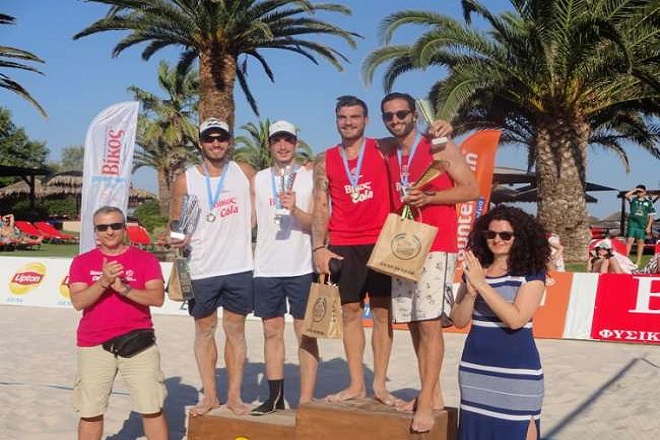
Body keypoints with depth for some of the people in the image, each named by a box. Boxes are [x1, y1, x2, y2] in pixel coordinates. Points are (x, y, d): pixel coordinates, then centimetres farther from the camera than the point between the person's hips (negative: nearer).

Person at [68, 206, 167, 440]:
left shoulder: (145, 259, 1)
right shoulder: (82, 262, 5)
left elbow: (158, 298, -9)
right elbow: (78, 302, -7)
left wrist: (125, 289, -22)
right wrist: (104, 281, -21)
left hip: (138, 344, -1)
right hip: (93, 346, 1)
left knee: (153, 409, 1)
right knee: (90, 411, 9)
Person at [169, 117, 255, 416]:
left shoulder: (245, 173, 4)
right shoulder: (185, 181, 1)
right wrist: (179, 239, -14)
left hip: (239, 268, 0)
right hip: (201, 270, 0)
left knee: (236, 331, 7)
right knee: (204, 331, 9)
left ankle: (234, 396, 17)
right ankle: (210, 396, 21)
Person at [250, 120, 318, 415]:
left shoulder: (310, 177, 2)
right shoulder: (258, 179, 10)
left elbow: (316, 223, -4)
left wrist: (295, 209, -23)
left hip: (302, 267, -3)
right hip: (266, 268, 3)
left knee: (305, 333, 1)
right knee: (272, 331, 9)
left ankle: (306, 401, 5)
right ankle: (275, 397, 19)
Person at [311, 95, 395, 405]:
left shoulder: (382, 150, 5)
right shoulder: (325, 161, 9)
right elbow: (320, 207, 6)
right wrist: (319, 248, -2)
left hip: (381, 242, -1)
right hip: (343, 246, 2)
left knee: (382, 311, 2)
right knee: (350, 312, 6)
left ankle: (380, 384, 11)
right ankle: (356, 385, 15)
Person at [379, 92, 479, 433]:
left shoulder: (440, 147, -3)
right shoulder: (389, 157, 14)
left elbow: (472, 189, -5)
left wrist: (428, 197, -15)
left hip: (435, 246, -6)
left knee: (429, 322, -10)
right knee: (413, 323, 7)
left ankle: (426, 401, -5)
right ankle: (433, 394, 17)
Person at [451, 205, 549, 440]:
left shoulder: (532, 273, -6)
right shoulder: (474, 270, 4)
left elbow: (516, 319, -18)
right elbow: (459, 321, 3)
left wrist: (482, 284, -20)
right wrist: (471, 292, -15)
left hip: (517, 370, -4)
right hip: (475, 368, 4)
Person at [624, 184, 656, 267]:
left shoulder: (649, 202, 6)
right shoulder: (633, 199, 6)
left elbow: (651, 215, 6)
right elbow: (626, 195, -14)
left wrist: (649, 227, -1)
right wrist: (635, 190, -6)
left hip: (642, 225, 0)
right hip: (632, 223, 0)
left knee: (640, 242, 6)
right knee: (629, 241, -8)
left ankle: (638, 261, 12)